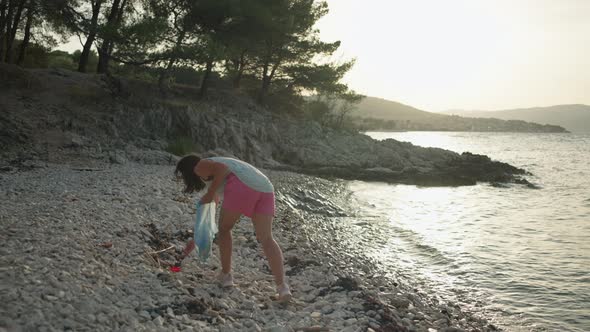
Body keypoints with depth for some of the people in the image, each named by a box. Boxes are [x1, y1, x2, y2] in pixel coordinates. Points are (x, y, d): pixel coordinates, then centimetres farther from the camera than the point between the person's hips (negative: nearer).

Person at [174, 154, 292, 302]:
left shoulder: (200, 167, 16)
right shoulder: (211, 175, 40)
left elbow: (223, 169, -6)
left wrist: (210, 193, 2)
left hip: (243, 185, -8)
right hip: (265, 189, 8)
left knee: (224, 229, 16)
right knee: (266, 239, -2)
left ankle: (226, 275, 23)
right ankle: (282, 285, -16)